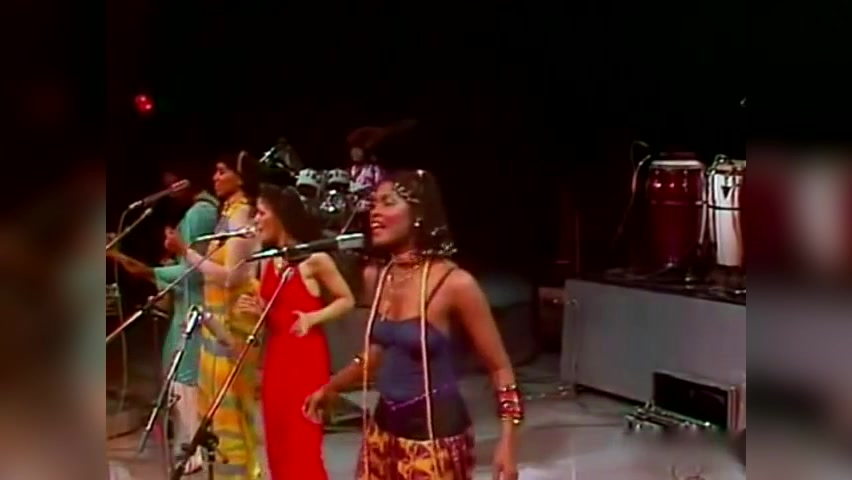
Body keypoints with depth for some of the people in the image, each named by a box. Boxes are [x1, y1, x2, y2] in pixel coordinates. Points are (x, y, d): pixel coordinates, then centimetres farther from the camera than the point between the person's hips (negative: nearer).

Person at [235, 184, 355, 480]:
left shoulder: (314, 259, -9)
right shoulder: (268, 263, 11)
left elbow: (347, 300, -4)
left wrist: (313, 318, -16)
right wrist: (256, 310, -3)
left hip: (306, 360, -7)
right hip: (275, 359, 7)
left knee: (303, 447, -6)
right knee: (278, 446, 11)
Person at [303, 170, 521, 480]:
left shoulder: (454, 283, -17)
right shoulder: (375, 277, 2)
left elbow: (500, 367, -10)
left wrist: (507, 441, -18)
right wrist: (330, 388, 28)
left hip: (435, 435, -6)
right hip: (384, 429, 7)